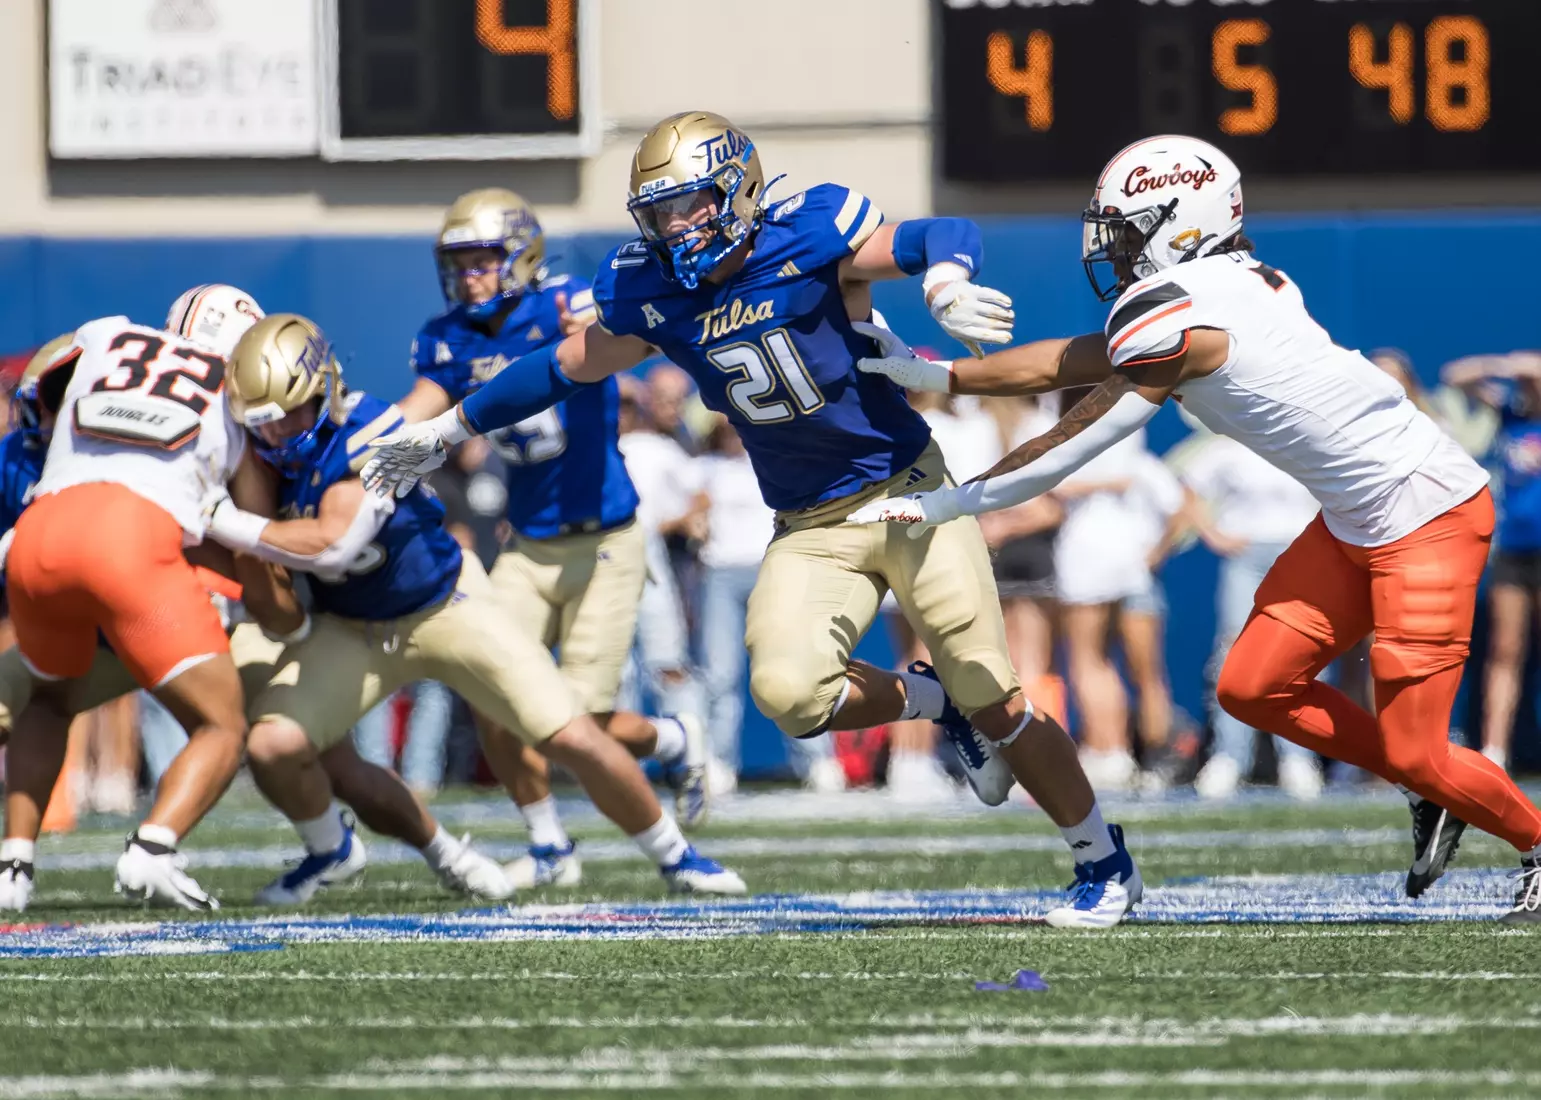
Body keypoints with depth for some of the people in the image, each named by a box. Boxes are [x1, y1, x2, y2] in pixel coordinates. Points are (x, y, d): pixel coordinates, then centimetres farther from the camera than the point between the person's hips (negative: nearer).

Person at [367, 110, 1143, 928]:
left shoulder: (807, 240, -16)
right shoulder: (652, 296, -1)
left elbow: (947, 239, -22)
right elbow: (564, 369, 14)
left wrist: (945, 286, -46)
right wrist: (445, 432, 21)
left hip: (907, 492, -4)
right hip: (811, 529, 4)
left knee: (996, 706, -6)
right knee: (787, 691, -22)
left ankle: (1107, 866, 15)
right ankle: (935, 703, 8)